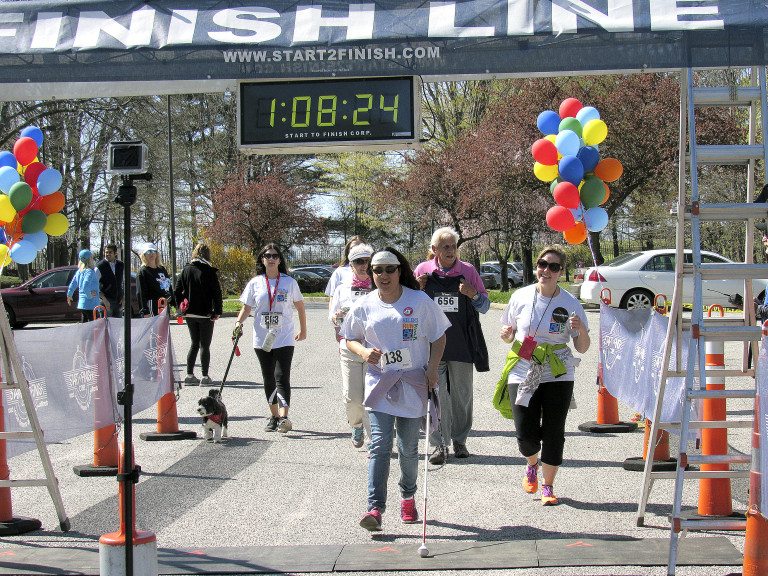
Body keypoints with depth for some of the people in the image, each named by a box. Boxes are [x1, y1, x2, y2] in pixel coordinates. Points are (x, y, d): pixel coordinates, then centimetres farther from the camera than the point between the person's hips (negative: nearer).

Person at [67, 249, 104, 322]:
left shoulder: (79, 272, 10)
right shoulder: (90, 272, -15)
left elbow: (72, 285, 15)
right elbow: (85, 286, -26)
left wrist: (69, 295, 29)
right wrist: (90, 295, -11)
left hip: (81, 304, 9)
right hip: (91, 305, -9)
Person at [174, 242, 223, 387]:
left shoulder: (186, 270, 3)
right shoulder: (209, 271, -11)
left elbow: (177, 291, 3)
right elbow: (217, 292, -13)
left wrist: (181, 307, 9)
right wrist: (217, 311, -7)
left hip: (190, 314, 4)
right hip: (205, 314, -4)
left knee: (194, 344, 16)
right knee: (205, 345, 3)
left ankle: (190, 375, 13)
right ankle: (205, 377, 0)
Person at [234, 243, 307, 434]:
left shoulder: (289, 282, 1)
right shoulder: (255, 283, 5)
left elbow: (300, 307, 10)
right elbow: (246, 307, 9)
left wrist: (303, 330, 14)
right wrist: (239, 322, -10)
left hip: (284, 339, -3)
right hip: (262, 339, 3)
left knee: (282, 377, -14)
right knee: (268, 379, 10)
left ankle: (283, 417, -22)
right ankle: (274, 416, 19)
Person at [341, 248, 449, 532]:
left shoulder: (420, 301, -2)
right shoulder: (365, 306, 3)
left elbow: (439, 337, 6)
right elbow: (351, 338, 14)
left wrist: (432, 368, -6)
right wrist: (363, 352, -7)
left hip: (412, 385, 0)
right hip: (379, 384, 0)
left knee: (408, 448, 9)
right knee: (380, 445, -12)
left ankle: (408, 498, 31)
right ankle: (375, 508, -14)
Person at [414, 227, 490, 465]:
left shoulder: (468, 271, 4)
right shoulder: (423, 270, 4)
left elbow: (484, 306, 9)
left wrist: (473, 294, -11)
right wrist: (416, 290, -6)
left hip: (462, 343, 1)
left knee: (462, 394, 8)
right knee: (435, 394, -5)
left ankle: (460, 440, 22)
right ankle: (439, 444, 1)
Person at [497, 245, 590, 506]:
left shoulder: (571, 304, -4)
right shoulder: (521, 297, -2)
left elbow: (582, 348, 1)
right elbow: (508, 335, 11)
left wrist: (581, 330, -20)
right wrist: (506, 334, -12)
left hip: (558, 375, 0)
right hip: (523, 374, 1)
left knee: (553, 432, 0)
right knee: (526, 433, -2)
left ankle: (548, 486, 18)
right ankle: (532, 464, 33)